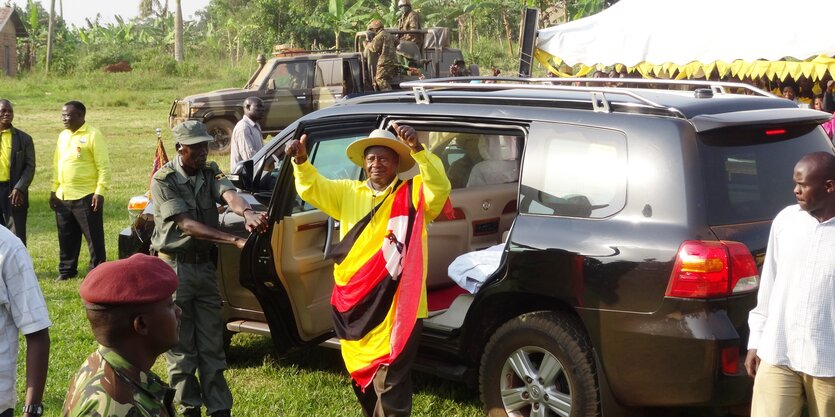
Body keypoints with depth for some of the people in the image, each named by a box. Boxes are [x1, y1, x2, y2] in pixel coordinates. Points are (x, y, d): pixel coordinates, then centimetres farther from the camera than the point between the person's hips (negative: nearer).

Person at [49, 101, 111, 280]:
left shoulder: (93, 135, -8)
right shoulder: (63, 136, 14)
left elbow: (104, 166, -11)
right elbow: (57, 165, 20)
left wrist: (100, 191, -18)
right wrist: (54, 190, 14)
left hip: (86, 197, -7)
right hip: (63, 197, 7)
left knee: (94, 237, 0)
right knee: (66, 238, 13)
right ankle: (66, 270, 24)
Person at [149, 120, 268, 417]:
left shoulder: (210, 173, 2)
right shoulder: (164, 180, -13)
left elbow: (229, 194, -20)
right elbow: (186, 225, -23)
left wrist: (247, 212, -45)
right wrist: (235, 241, -34)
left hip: (205, 266, 5)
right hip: (174, 268, -5)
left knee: (212, 345, 8)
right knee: (181, 347, 3)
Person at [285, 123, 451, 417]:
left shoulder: (413, 194, -1)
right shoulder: (349, 193, 13)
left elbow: (439, 187, -19)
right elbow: (312, 188, 5)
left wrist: (418, 150, -34)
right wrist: (301, 160, -16)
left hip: (397, 307, -6)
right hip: (354, 305, 6)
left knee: (389, 384, -7)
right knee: (362, 378, 21)